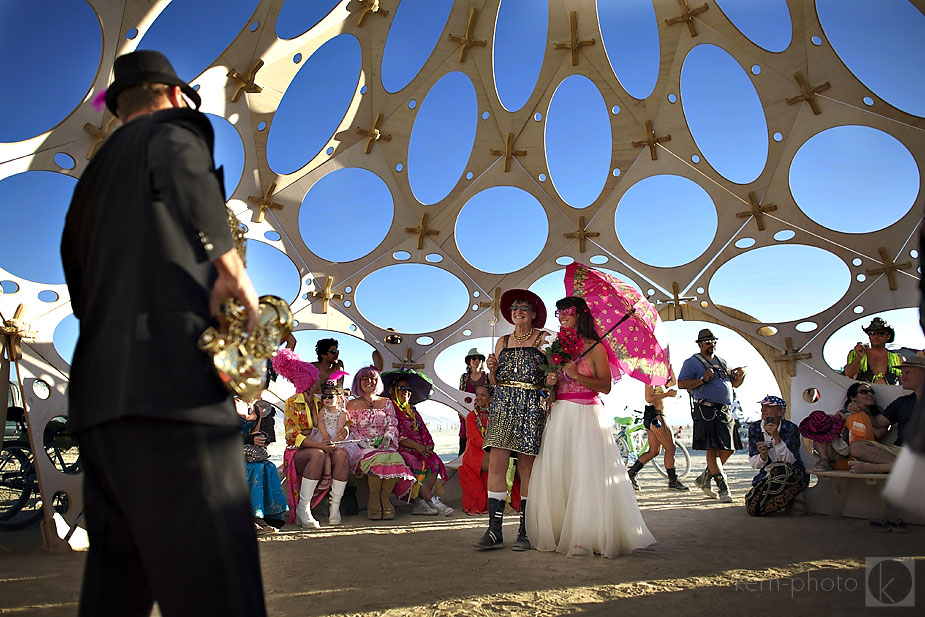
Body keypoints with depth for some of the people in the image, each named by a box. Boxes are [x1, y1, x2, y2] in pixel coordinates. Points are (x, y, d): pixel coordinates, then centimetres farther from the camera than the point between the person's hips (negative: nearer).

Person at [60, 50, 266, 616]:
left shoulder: (93, 176, 29)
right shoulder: (174, 126, 9)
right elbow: (176, 164, -18)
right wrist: (230, 263, -17)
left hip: (97, 396, 9)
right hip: (171, 384, -8)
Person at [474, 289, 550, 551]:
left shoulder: (545, 339, 7)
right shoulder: (503, 341, 17)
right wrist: (492, 369, -1)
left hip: (532, 408, -3)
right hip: (503, 405, 3)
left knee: (526, 468, -1)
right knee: (496, 463, -8)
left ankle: (525, 532, 8)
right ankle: (494, 531, -6)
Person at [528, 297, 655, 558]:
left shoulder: (594, 347, 0)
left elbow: (605, 386, -7)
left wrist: (577, 375, -16)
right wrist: (550, 381, -3)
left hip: (586, 416, -5)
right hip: (560, 416, 5)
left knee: (586, 475, -8)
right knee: (556, 474, 1)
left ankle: (586, 537, -3)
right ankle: (559, 534, 7)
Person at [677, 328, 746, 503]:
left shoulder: (721, 362, 24)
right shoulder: (692, 362, 3)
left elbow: (734, 384, 27)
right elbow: (681, 383, -7)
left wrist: (741, 375, 6)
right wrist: (703, 380, -17)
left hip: (725, 411, 7)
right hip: (707, 410, -7)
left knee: (727, 449, 5)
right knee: (713, 449, -10)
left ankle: (704, 479, 21)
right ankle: (723, 488, -8)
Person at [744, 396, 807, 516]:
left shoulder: (790, 428, -11)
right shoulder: (754, 428, -2)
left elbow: (789, 461, -22)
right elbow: (753, 463, -3)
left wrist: (776, 437, -32)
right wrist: (763, 456, -26)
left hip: (792, 475, -3)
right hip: (766, 475, 3)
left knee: (779, 468, -38)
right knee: (751, 507, -19)